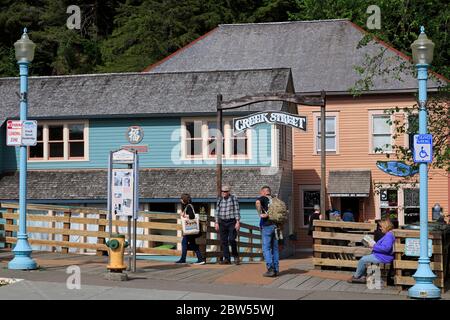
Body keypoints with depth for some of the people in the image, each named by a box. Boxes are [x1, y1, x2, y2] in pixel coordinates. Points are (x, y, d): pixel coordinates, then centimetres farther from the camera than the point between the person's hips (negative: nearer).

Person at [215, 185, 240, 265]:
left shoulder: (234, 198, -1)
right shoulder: (220, 200, 12)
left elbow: (237, 210, -5)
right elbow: (217, 212, 14)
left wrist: (238, 222, -12)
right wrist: (216, 223, 8)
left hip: (232, 222, -4)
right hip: (222, 223, 4)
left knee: (231, 239, -15)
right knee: (223, 241, 1)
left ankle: (236, 256, 4)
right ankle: (227, 259, 6)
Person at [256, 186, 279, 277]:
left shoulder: (263, 198, -2)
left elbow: (257, 202, -24)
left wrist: (260, 214, -16)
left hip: (267, 226, -6)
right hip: (275, 226, 6)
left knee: (266, 248, -3)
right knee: (275, 248, 10)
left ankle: (270, 269, -9)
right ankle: (276, 270, 10)